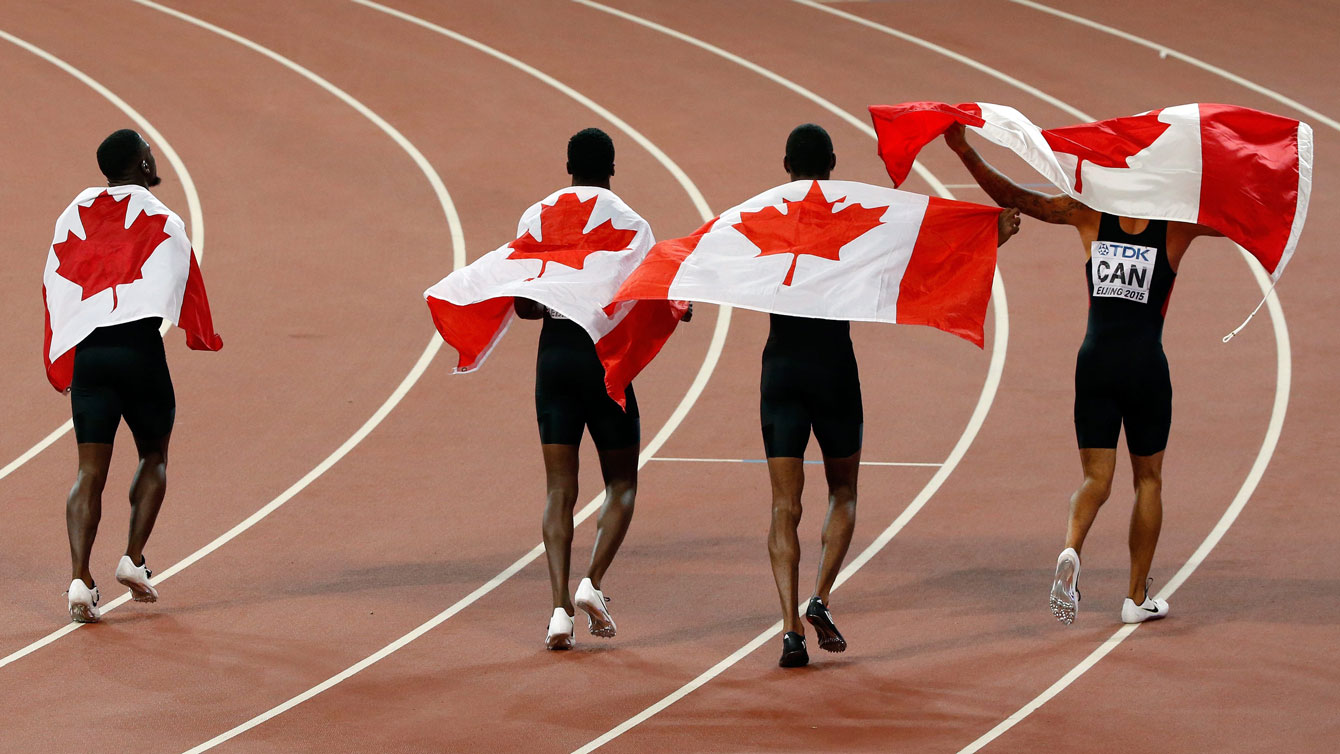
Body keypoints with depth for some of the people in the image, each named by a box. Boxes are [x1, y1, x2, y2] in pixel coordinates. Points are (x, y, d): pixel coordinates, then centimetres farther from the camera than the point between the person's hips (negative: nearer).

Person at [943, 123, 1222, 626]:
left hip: (1096, 360, 1)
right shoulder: (1177, 224, -5)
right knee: (1148, 479, 14)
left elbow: (1013, 197, -4)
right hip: (1146, 364, -1)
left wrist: (965, 153, -2)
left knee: (1096, 478, 3)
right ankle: (1137, 598, 17)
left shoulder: (1089, 215, -1)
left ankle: (1071, 551, -29)